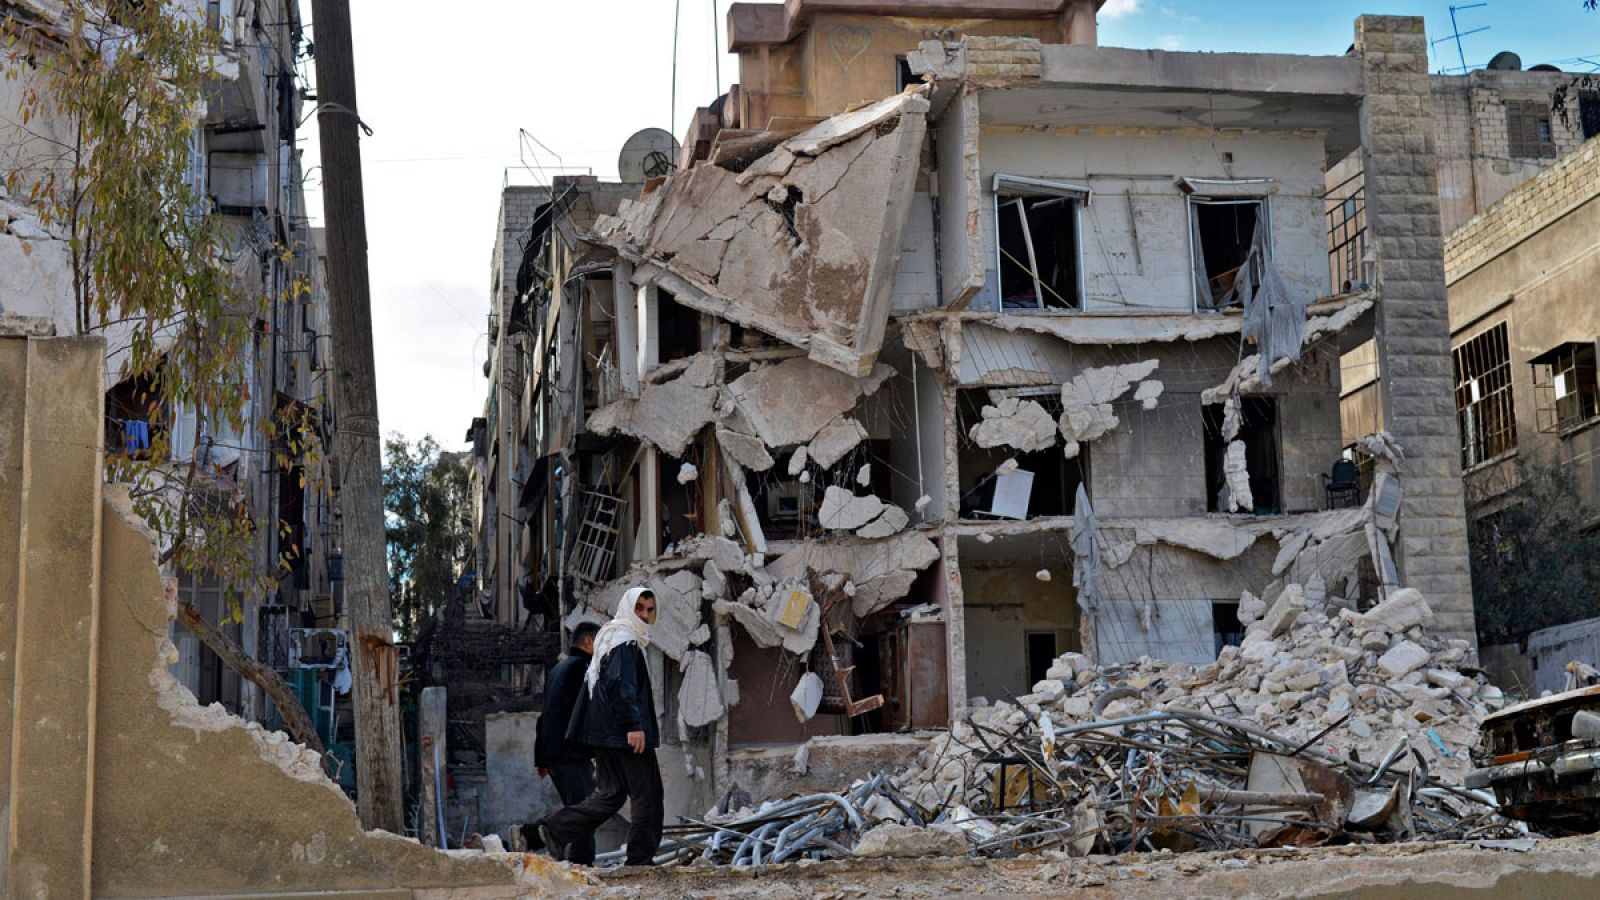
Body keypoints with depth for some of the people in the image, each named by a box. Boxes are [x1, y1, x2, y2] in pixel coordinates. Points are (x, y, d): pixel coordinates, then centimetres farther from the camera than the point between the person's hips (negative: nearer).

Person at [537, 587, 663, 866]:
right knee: (647, 792, -2)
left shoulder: (610, 639, 20)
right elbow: (621, 685, -24)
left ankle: (557, 828, 5)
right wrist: (634, 725, -27)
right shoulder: (625, 641, -12)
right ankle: (641, 858, 2)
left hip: (605, 733, 10)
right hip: (623, 730, -10)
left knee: (611, 793, 13)